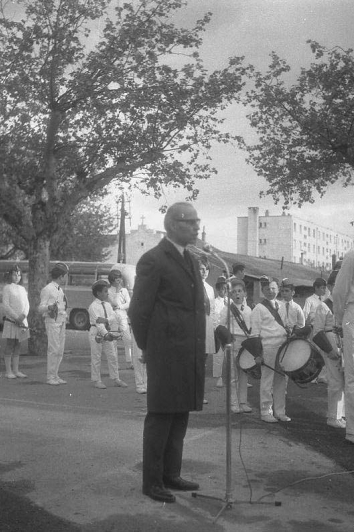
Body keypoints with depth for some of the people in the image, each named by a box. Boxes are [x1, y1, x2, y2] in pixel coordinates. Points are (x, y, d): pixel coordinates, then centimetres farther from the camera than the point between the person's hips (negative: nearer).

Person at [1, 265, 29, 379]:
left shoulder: (22, 289, 14)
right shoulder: (7, 288, -2)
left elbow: (27, 304, 10)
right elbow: (5, 306, -9)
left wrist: (23, 315, -9)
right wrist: (16, 318, -14)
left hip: (22, 321, 5)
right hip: (11, 321, -5)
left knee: (17, 347, 7)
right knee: (10, 346, -3)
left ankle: (16, 370, 11)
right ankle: (8, 371, 1)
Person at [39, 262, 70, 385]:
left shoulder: (60, 290, 17)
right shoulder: (48, 289, -9)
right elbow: (41, 308, -12)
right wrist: (50, 307, -30)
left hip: (62, 322, 8)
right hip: (52, 321, -8)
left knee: (60, 350, 8)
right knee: (53, 350, -10)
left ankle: (55, 375, 14)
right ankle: (50, 377, -4)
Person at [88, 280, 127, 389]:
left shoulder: (108, 304, 10)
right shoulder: (93, 306, -11)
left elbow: (114, 317, -2)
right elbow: (98, 322, -21)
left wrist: (105, 320, -23)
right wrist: (105, 334, -33)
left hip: (107, 332, 6)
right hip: (96, 332, -6)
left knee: (113, 356, 7)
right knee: (96, 357, 2)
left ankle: (116, 379, 16)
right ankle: (97, 380, 12)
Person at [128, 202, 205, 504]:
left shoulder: (191, 260, 16)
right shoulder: (153, 261, -10)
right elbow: (139, 311, -9)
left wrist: (198, 348, 13)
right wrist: (148, 348, -2)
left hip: (191, 354, 8)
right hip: (166, 354, -8)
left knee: (180, 416, 13)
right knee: (160, 418, 0)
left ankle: (171, 474, 24)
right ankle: (152, 481, 10)